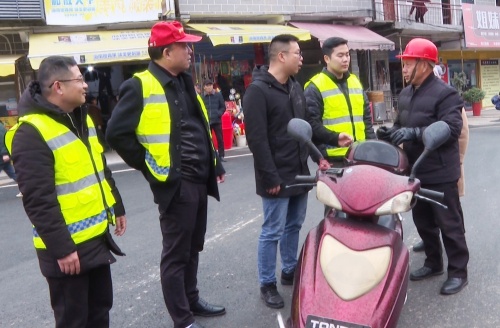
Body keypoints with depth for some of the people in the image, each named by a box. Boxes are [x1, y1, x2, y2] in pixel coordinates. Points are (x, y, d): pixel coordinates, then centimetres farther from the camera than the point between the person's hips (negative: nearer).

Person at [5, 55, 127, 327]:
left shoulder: (82, 119, 9)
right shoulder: (32, 132, -20)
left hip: (97, 236, 8)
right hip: (67, 247, -8)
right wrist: (60, 247, -22)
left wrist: (116, 208, 21)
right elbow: (38, 200, -23)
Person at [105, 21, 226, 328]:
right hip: (175, 183, -8)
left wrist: (216, 165, 17)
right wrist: (149, 166, -10)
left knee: (193, 247, 20)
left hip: (199, 180, 8)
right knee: (176, 253, 3)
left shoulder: (185, 82, 13)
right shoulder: (141, 86, -13)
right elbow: (117, 133, -15)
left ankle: (192, 299, 37)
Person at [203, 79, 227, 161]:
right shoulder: (202, 97, -3)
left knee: (220, 138, 3)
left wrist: (219, 113, -10)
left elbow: (223, 107, 6)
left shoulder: (218, 95, 1)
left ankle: (221, 155, 13)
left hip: (217, 120, 1)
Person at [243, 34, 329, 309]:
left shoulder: (296, 87, 14)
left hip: (300, 173, 8)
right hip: (278, 177, -8)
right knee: (273, 232, 0)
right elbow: (256, 138, -18)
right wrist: (270, 177, -20)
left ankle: (290, 272, 32)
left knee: (294, 226, 17)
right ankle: (267, 284, 13)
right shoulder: (258, 91, -13)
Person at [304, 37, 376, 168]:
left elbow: (366, 117, 22)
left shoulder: (355, 81, 17)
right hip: (333, 158, -7)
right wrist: (335, 138, -24)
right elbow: (311, 122, -13)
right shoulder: (315, 87, -6)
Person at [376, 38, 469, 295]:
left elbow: (452, 129, -23)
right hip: (415, 171, 8)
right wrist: (392, 132, -1)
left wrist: (414, 133, -30)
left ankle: (458, 271, 15)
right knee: (422, 222, 17)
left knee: (449, 224, 2)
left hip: (440, 172, -8)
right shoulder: (405, 94, 13)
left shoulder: (445, 93, -13)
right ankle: (433, 263, 33)